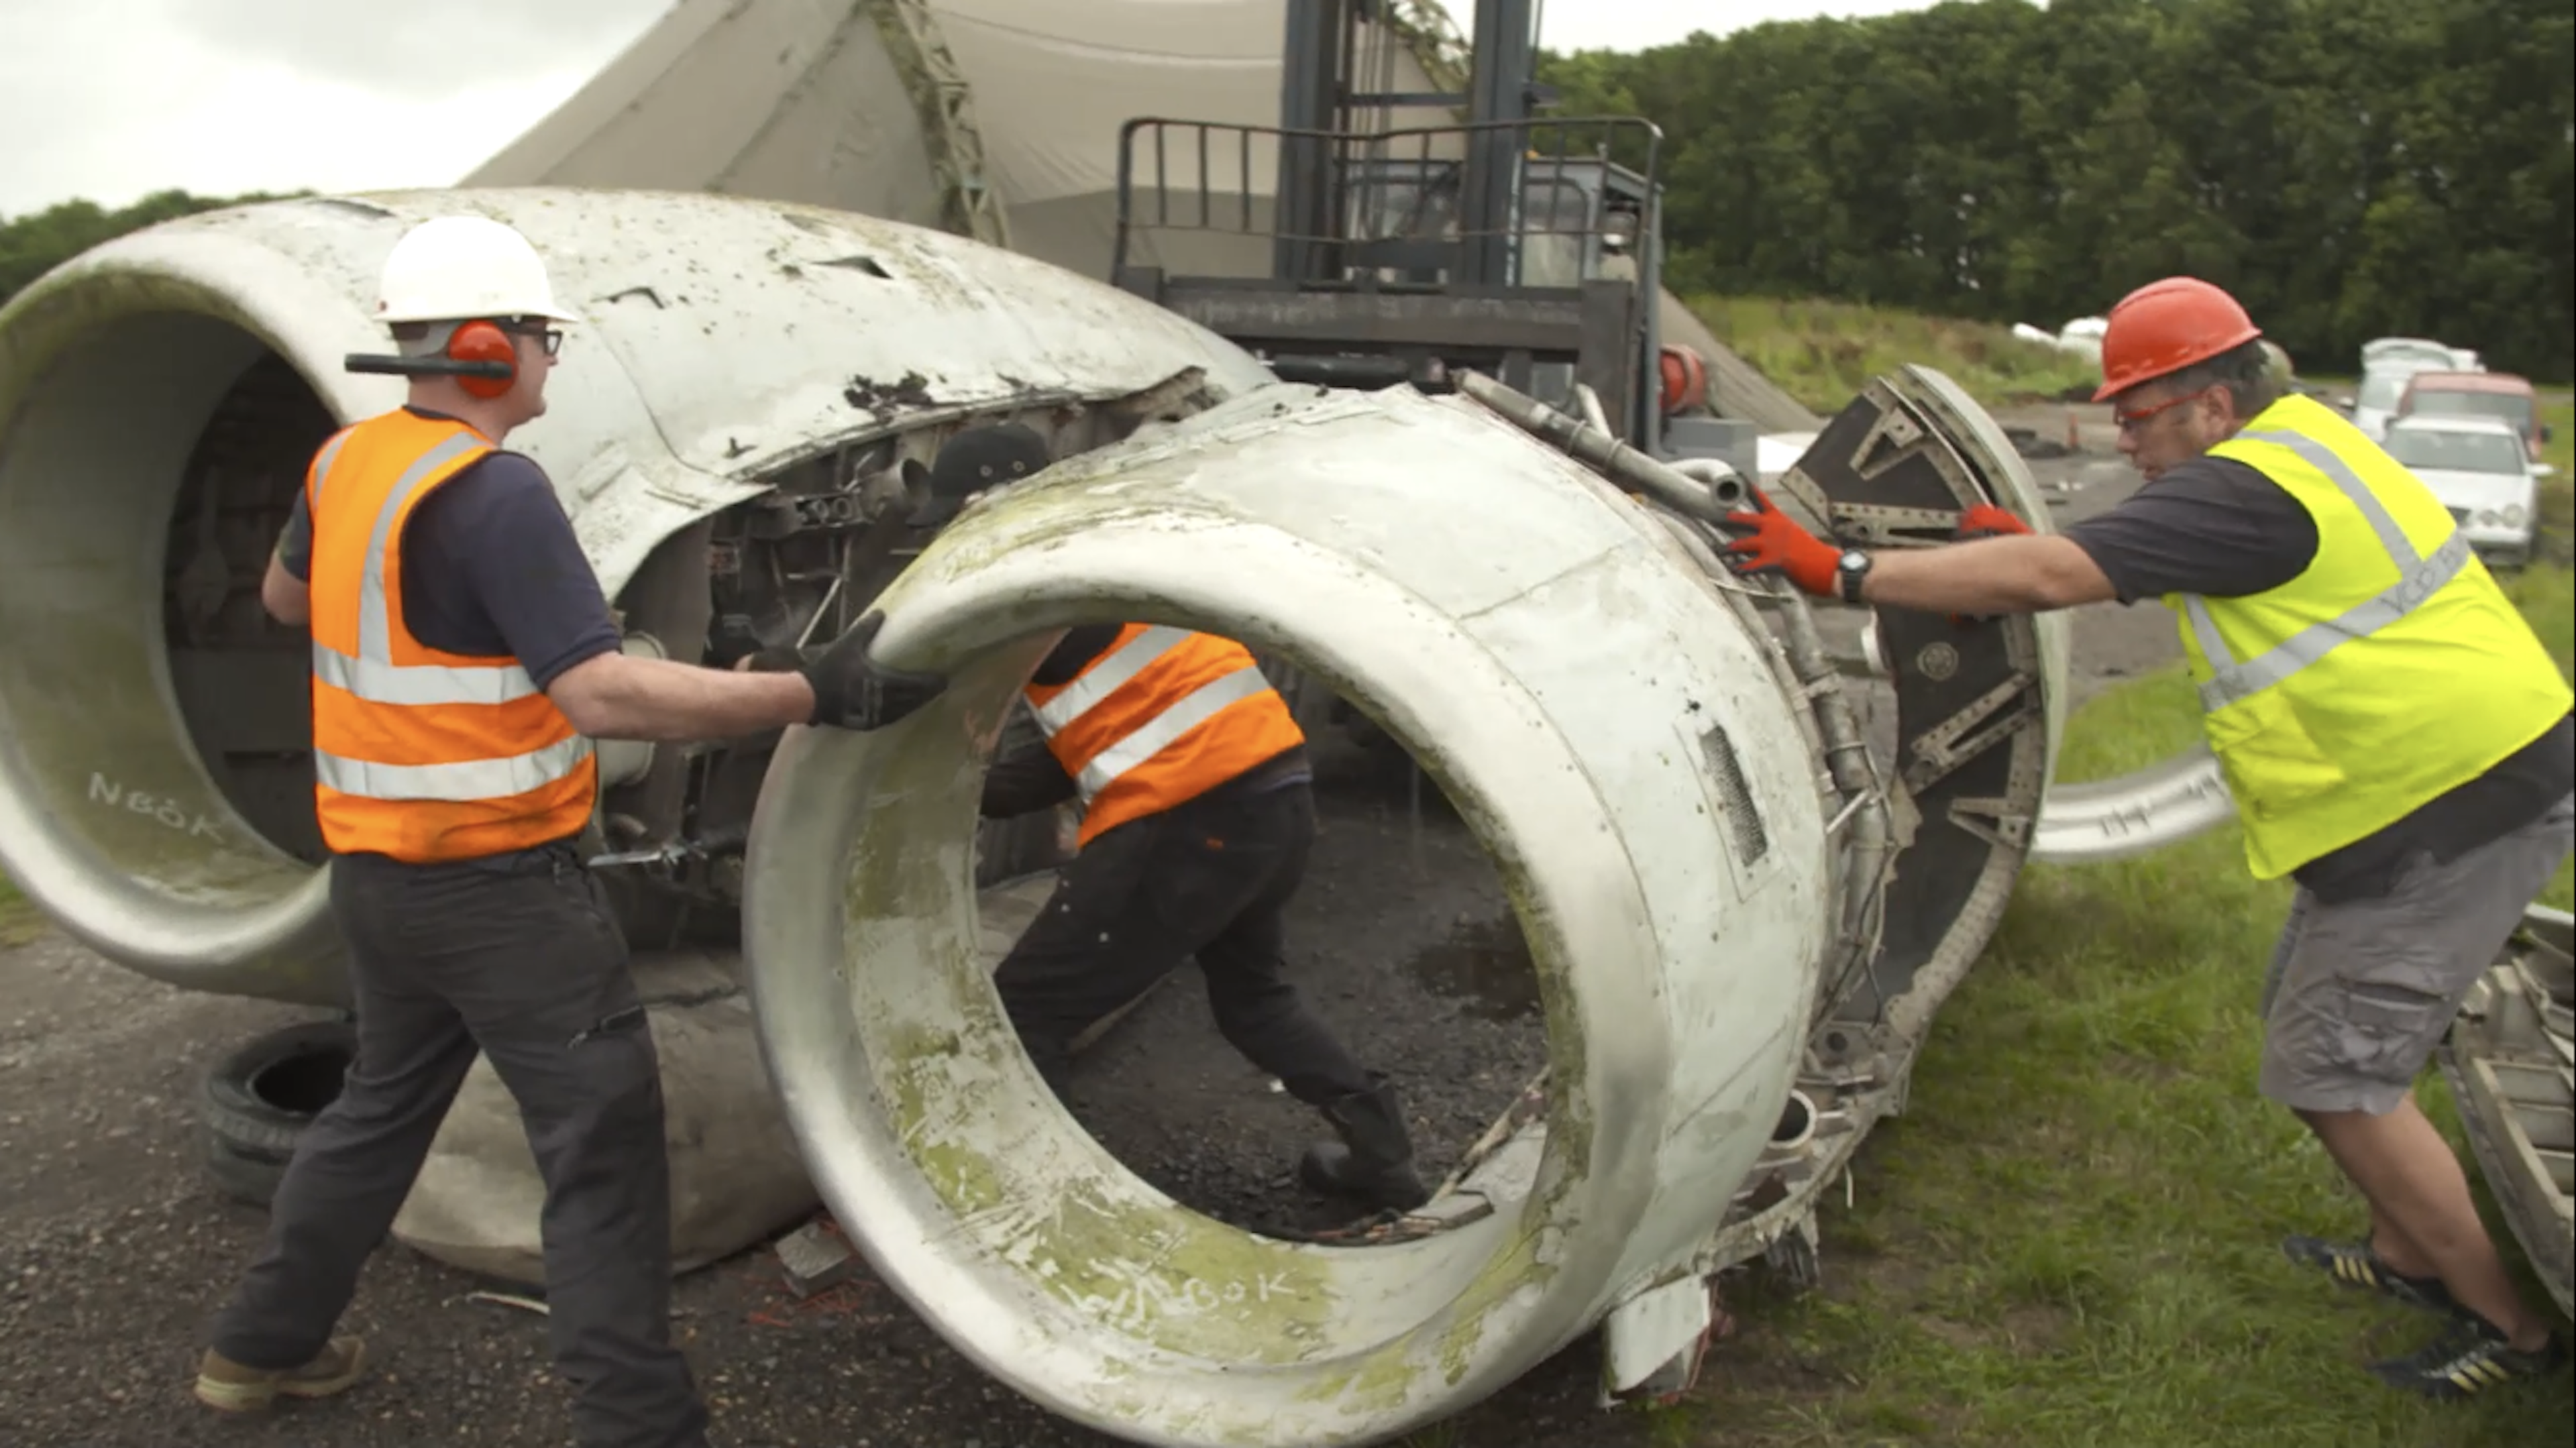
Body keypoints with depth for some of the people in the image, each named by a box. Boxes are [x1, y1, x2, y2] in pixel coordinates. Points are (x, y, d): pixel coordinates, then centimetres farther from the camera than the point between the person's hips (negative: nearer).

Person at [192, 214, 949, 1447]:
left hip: (374, 870, 9)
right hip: (496, 884, -9)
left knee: (386, 1102, 26)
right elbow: (604, 696, -28)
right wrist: (810, 695, -30)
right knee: (605, 1135, -1)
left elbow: (286, 596, 24)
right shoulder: (493, 490, -21)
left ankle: (262, 1345, 40)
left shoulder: (346, 462, 4)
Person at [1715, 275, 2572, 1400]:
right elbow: (2106, 567, 19)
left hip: (2450, 810, -10)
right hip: (2471, 775, 10)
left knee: (2335, 1076, -3)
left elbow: (2044, 577, -27)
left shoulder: (2244, 489, -21)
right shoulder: (2298, 438, 11)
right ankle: (2409, 1256, 35)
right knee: (2314, 1027, 20)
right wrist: (2027, 554, 3)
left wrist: (1841, 573, -26)